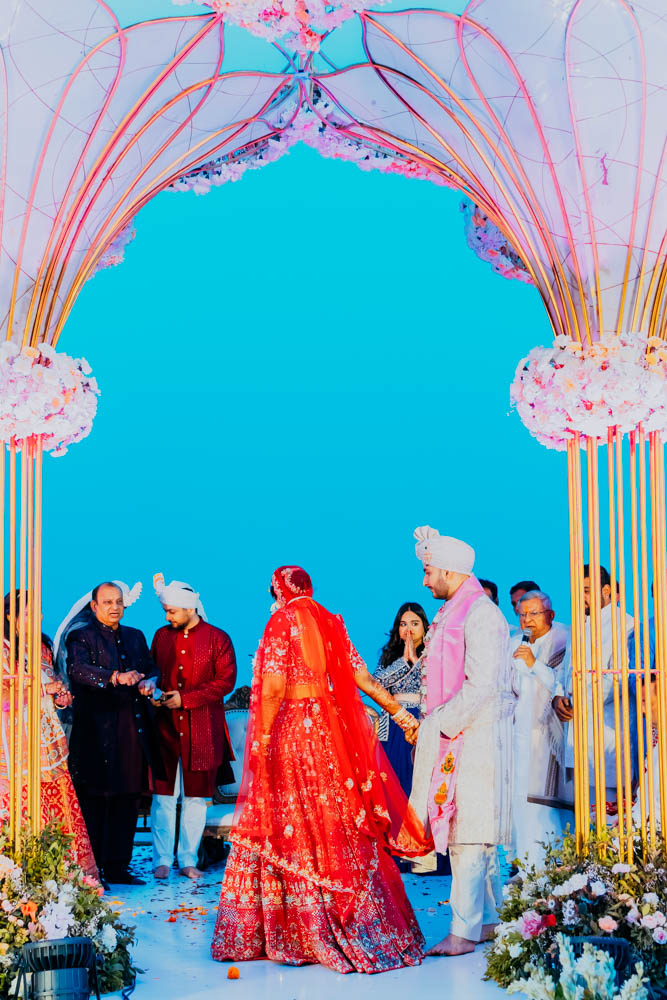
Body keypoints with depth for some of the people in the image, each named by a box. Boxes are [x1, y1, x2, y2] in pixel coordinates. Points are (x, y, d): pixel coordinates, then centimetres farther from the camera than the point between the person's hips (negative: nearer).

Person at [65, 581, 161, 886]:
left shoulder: (135, 637, 19)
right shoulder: (81, 637, -1)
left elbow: (151, 667, 19)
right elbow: (77, 669, -18)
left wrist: (150, 681, -6)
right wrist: (115, 677, -33)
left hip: (133, 732, 6)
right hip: (97, 732, -5)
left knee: (127, 801, 8)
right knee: (94, 802, -2)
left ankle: (117, 867, 16)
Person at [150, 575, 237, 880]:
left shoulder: (217, 638, -1)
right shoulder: (162, 636, 10)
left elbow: (226, 681, -5)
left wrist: (185, 698, -11)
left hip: (202, 731, -2)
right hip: (166, 726, 2)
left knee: (195, 797, 4)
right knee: (163, 795, 0)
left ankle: (188, 860, 13)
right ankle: (162, 860, 8)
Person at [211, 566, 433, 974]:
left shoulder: (283, 621, -6)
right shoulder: (331, 623, 11)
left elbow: (273, 688, -14)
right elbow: (364, 679, 10)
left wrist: (263, 738, -8)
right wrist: (401, 713, 17)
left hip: (292, 729, -6)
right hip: (333, 730, 6)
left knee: (293, 826, 0)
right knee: (340, 824, 9)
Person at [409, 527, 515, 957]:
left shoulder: (481, 614, -13)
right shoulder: (452, 615, 17)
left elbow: (482, 686, -20)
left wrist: (437, 723, -18)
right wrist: (424, 718, 12)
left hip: (475, 737, -10)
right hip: (452, 735, 10)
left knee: (469, 834, -9)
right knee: (472, 833, 13)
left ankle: (464, 930, -7)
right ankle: (492, 919, 20)